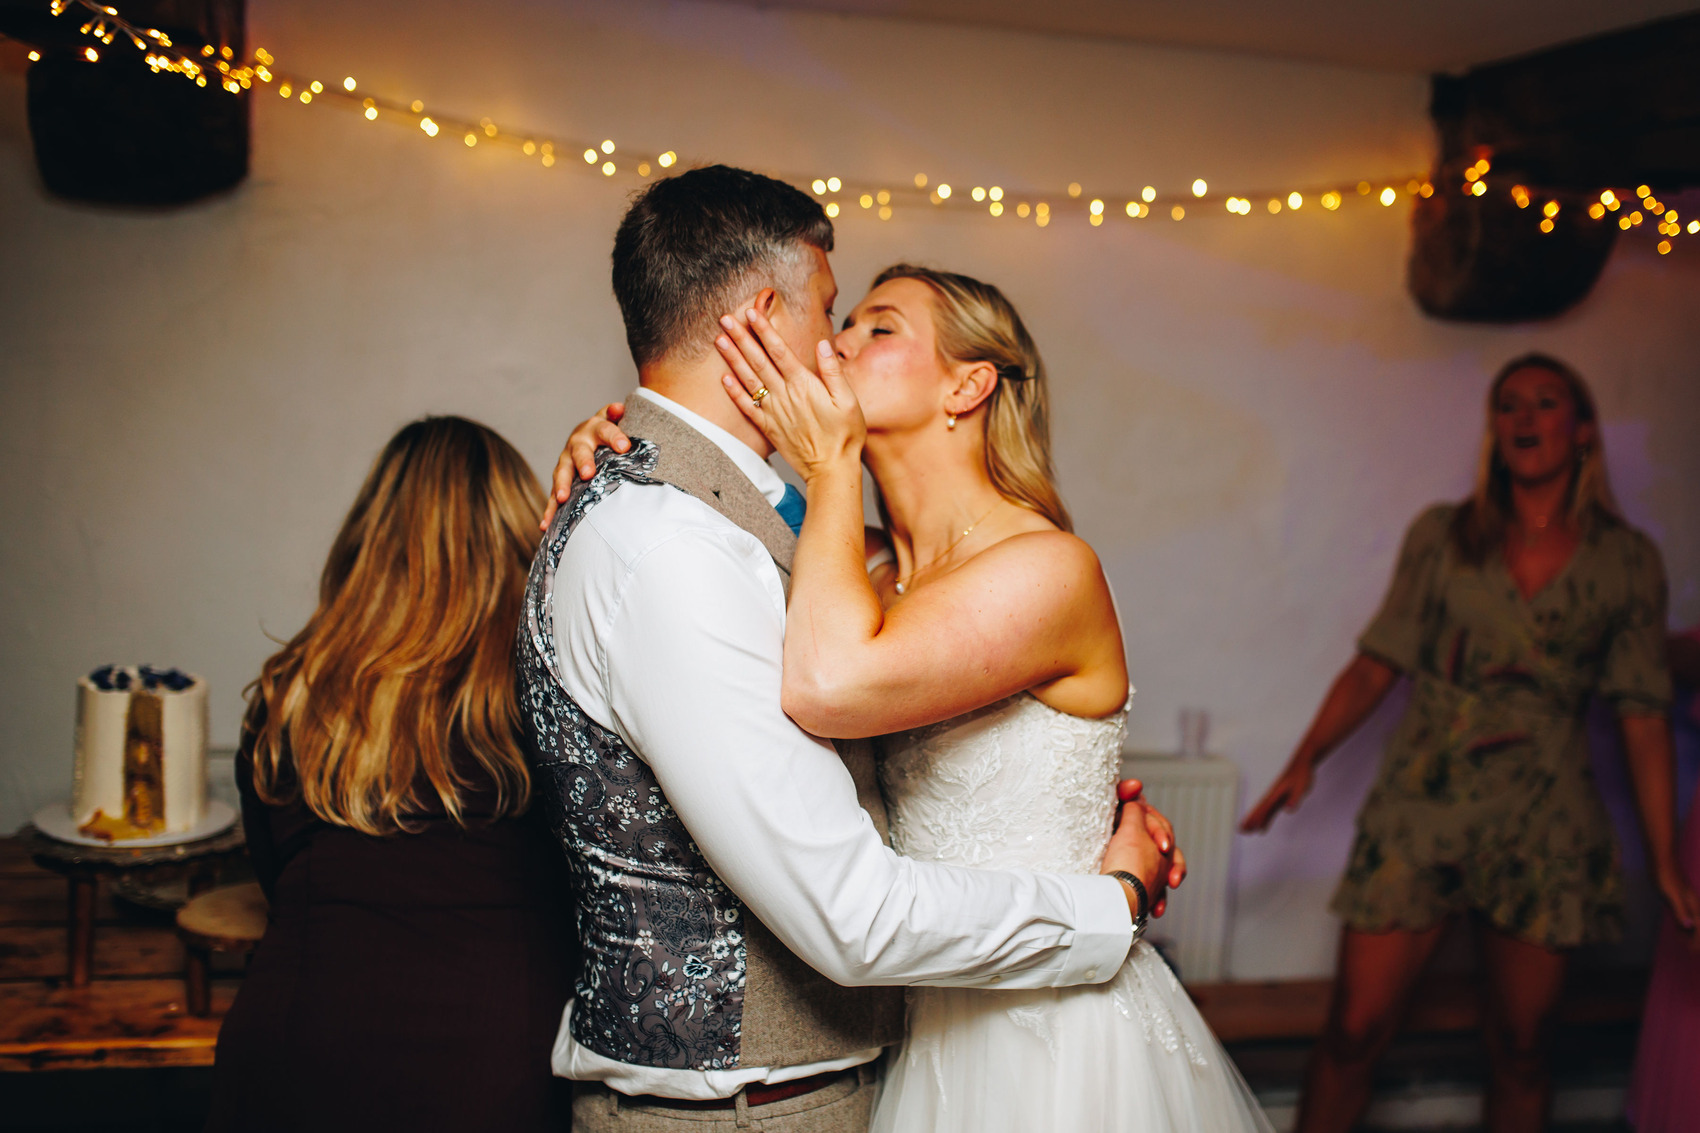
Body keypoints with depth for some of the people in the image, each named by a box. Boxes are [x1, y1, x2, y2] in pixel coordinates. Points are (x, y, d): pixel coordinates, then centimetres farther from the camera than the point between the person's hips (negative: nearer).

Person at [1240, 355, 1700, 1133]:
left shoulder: (1627, 560, 4)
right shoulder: (1441, 536, 5)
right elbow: (1378, 663, 3)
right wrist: (1306, 760, -11)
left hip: (1545, 829, 1)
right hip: (1422, 810, 0)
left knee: (1519, 1048, 9)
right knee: (1354, 1032, -3)